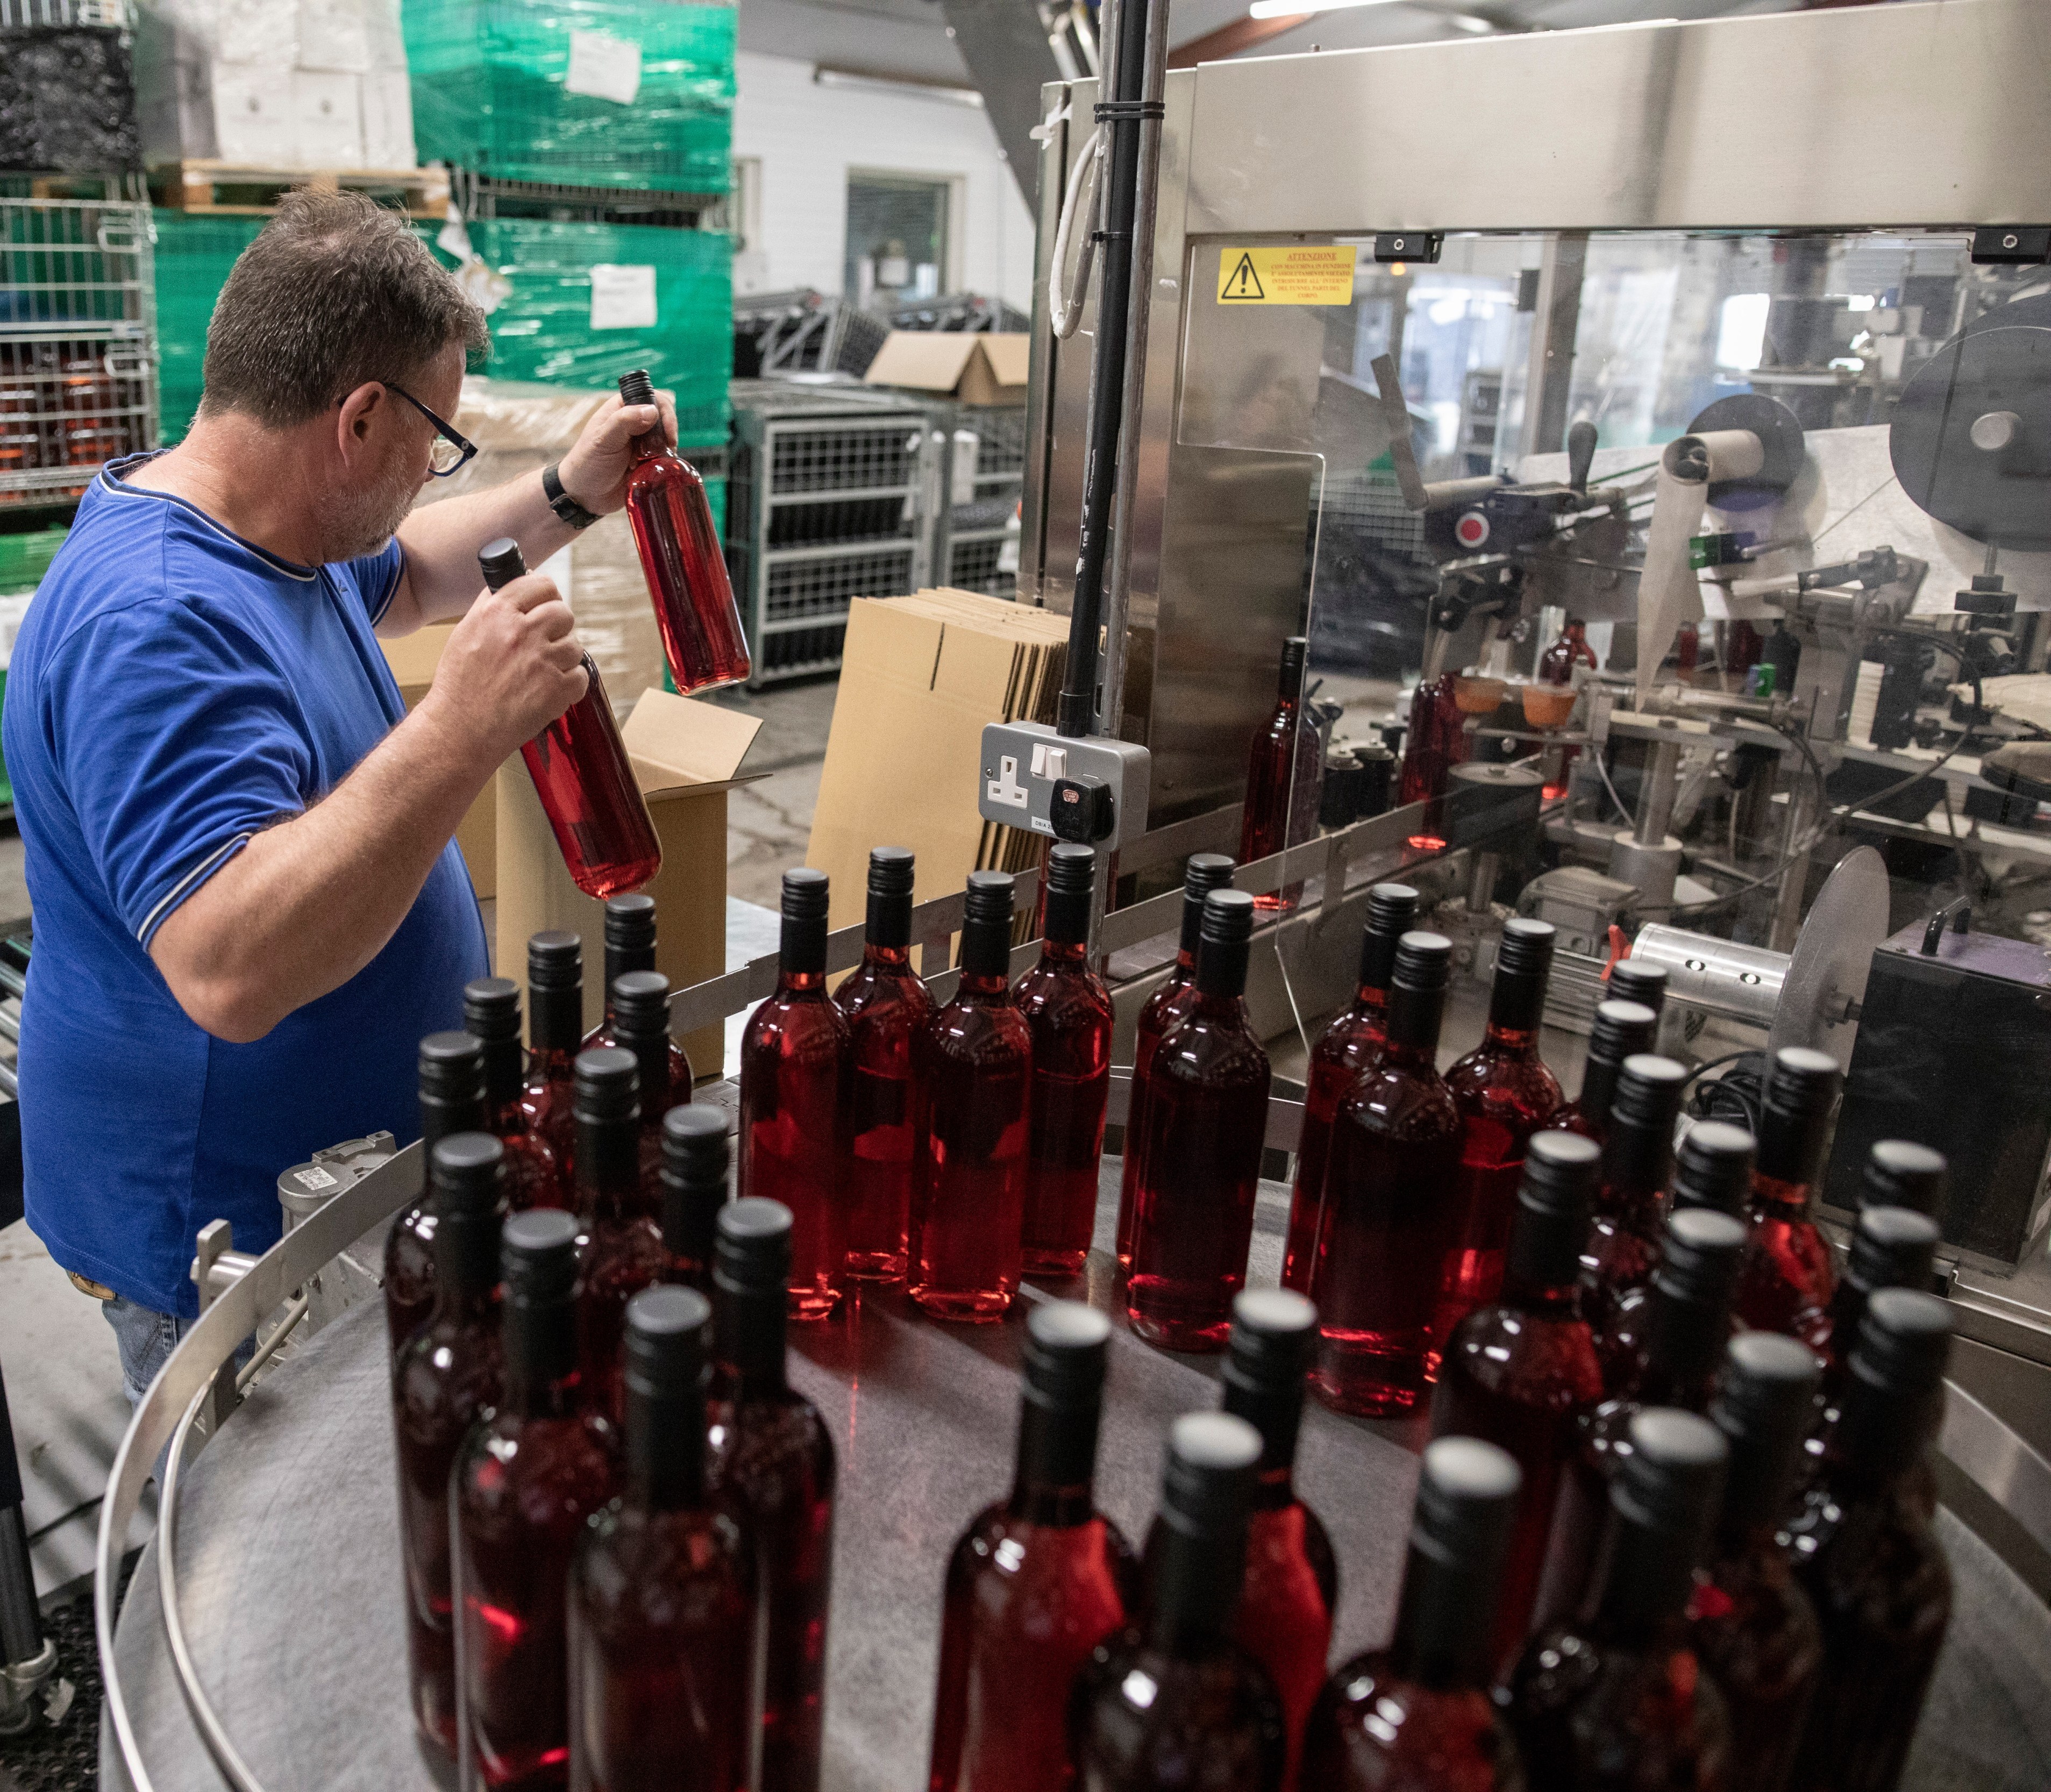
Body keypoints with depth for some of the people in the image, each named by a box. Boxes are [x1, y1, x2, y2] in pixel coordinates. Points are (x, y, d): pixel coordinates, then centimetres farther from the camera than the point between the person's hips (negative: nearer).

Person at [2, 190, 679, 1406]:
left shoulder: (267, 531, 2)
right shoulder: (154, 622, -30)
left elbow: (399, 583, 25)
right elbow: (230, 969, -41)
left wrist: (569, 498, 13)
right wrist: (466, 728, -42)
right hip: (221, 1232, -9)